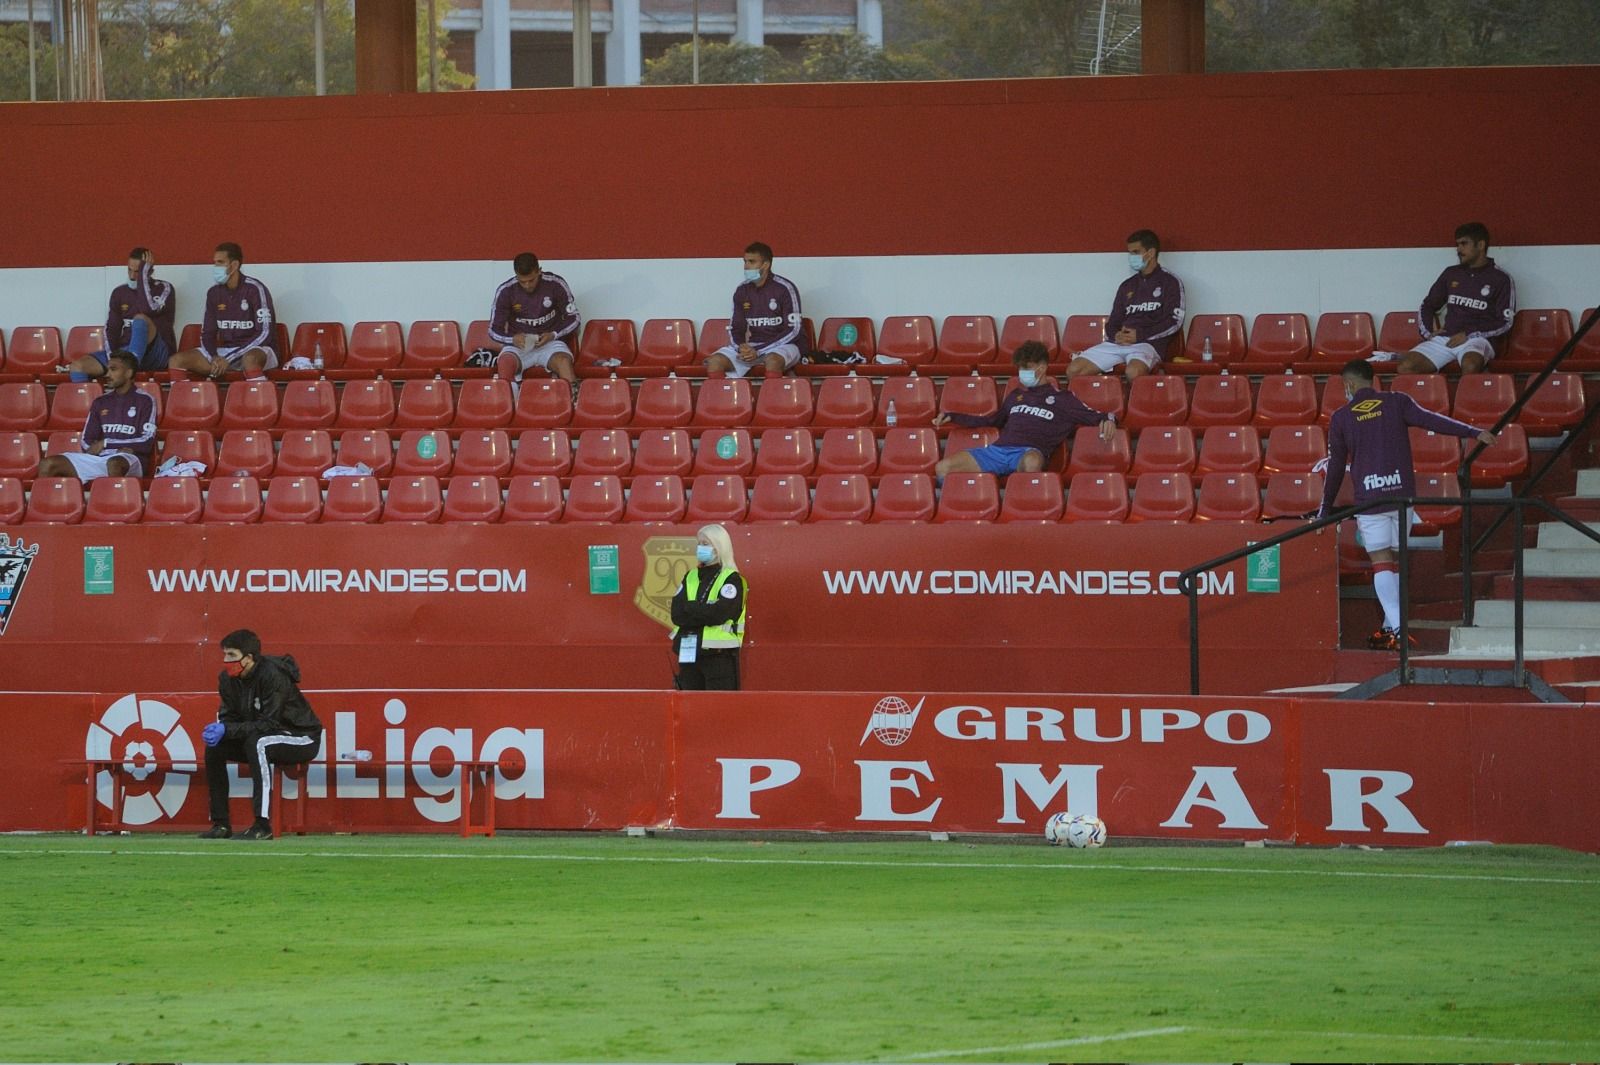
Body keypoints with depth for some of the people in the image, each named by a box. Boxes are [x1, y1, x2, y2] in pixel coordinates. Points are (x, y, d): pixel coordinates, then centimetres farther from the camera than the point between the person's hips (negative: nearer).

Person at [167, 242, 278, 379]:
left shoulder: (254, 289, -10)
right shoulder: (214, 293, 8)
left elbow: (264, 334, -15)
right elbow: (207, 333, 11)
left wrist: (229, 359, -20)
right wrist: (214, 358, -13)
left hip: (255, 349, -6)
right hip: (224, 351, 6)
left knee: (250, 359, -43)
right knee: (176, 360, -12)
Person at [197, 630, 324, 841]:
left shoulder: (273, 675, -26)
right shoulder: (228, 679, -3)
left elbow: (269, 724, -29)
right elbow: (228, 718, 2)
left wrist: (228, 730, -34)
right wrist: (218, 730, -23)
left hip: (303, 739, -8)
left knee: (257, 743, -36)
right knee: (214, 748, -7)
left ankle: (263, 825, -38)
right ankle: (221, 824, -2)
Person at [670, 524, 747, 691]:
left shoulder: (732, 580, -2)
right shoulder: (690, 578, 15)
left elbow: (718, 614, -17)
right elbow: (676, 614, 2)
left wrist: (690, 608, -5)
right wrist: (704, 610, -11)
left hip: (720, 657, -6)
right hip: (689, 656, 6)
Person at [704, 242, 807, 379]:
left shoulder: (785, 289, -10)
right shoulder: (742, 290, 6)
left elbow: (793, 331, -13)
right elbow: (735, 328, 10)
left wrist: (759, 351, -20)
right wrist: (741, 348, -15)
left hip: (784, 346, -5)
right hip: (752, 346, 5)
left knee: (772, 361, -40)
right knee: (714, 361, -18)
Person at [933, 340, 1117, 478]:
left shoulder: (1061, 398, 17)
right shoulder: (1016, 396, 32)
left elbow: (1094, 417, 12)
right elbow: (994, 420, 44)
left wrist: (1107, 419, -13)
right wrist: (952, 417, 41)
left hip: (1029, 452, -5)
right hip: (998, 449, 5)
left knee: (1031, 462, -46)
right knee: (943, 468, -17)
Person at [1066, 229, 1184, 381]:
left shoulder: (1170, 283, 6)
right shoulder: (1127, 286, 24)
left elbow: (1174, 321, -4)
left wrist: (1140, 335, -12)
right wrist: (1115, 335, -3)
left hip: (1148, 343, -6)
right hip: (1117, 343, 6)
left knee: (1133, 372, -41)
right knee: (1074, 370, -14)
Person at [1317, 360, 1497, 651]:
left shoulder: (1341, 418, 5)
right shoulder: (1396, 403, 6)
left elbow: (1335, 468, 9)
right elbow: (1432, 420, -5)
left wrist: (1325, 512, 18)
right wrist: (1474, 432, -5)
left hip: (1368, 497, -2)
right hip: (1402, 492, 2)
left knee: (1381, 563, -3)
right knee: (1396, 561, 12)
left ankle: (1397, 630, -17)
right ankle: (1390, 627, 14)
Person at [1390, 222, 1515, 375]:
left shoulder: (1501, 279, 4)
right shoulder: (1451, 274, 18)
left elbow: (1504, 323, -1)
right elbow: (1428, 305, 27)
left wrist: (1469, 335, -9)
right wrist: (1428, 331, 8)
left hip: (1477, 340, -5)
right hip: (1444, 338, 5)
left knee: (1470, 365, -41)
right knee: (1405, 367, -22)